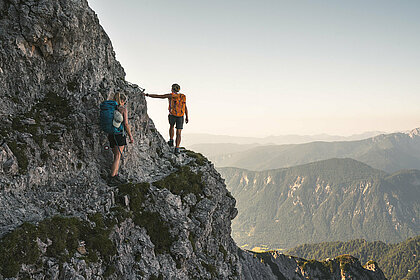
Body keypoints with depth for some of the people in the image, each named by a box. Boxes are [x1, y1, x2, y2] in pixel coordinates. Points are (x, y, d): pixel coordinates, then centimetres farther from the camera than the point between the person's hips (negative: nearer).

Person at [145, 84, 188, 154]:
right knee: (178, 133, 3)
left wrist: (148, 95, 7)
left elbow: (158, 96, 0)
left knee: (171, 126, 30)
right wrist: (187, 117, 10)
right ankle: (177, 148, -7)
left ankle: (171, 141, 24)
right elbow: (185, 107, 5)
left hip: (172, 115, -1)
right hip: (181, 116, 1)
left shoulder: (171, 95, 1)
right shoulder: (183, 96, 9)